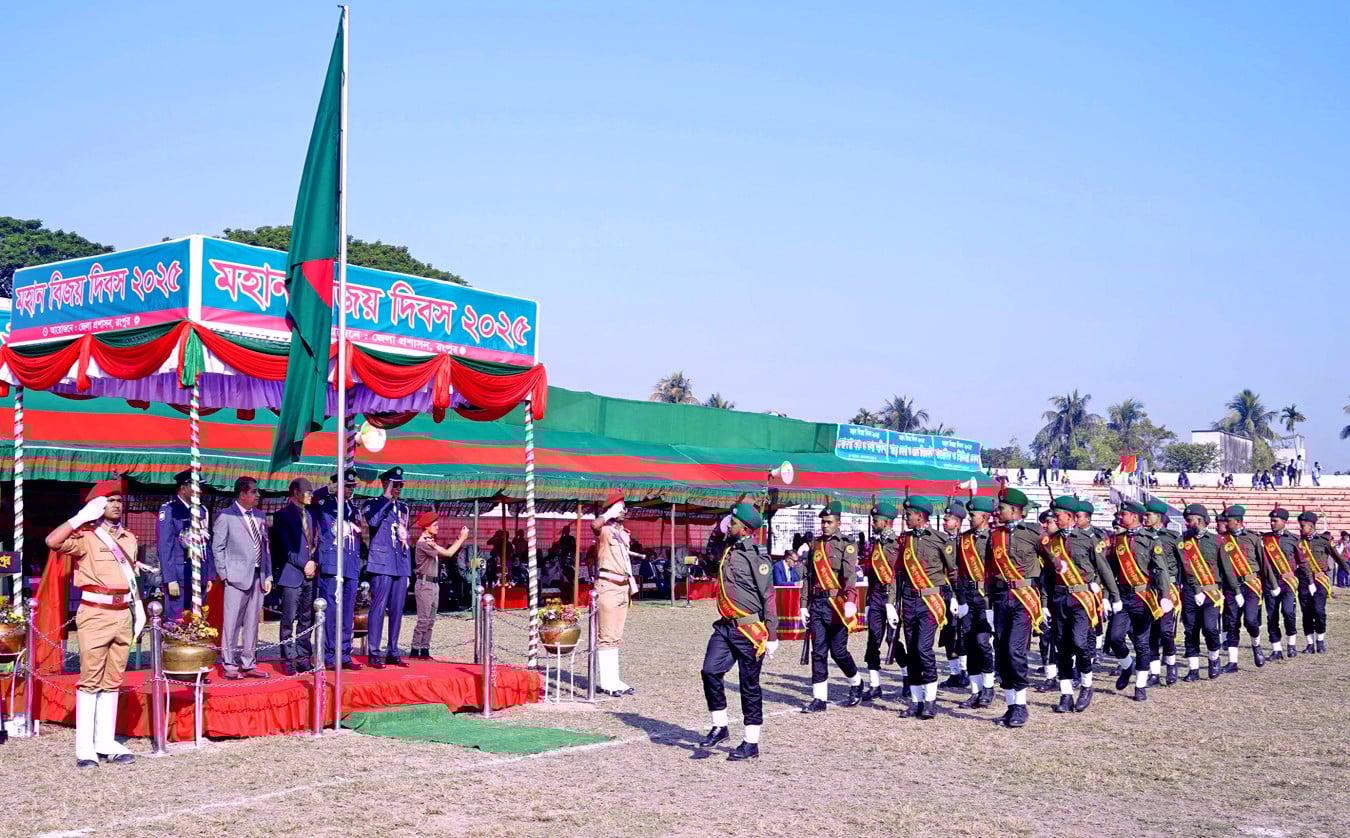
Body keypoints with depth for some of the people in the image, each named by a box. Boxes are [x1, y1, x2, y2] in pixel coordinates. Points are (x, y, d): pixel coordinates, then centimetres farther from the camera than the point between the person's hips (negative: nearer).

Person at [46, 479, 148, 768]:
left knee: (112, 680, 8)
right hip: (95, 614, -6)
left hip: (122, 614, 6)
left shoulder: (128, 538, 15)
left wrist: (138, 608, 15)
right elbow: (52, 541, -24)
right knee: (90, 679, -5)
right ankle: (85, 747, -2)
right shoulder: (86, 536, -5)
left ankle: (106, 742, 13)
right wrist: (82, 516, -19)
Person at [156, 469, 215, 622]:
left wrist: (210, 575, 12)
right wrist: (170, 580, -15)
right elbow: (165, 547, -10)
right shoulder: (169, 510, -6)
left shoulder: (202, 511, 14)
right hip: (179, 577, -6)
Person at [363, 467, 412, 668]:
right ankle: (373, 653, -7)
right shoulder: (373, 504, 0)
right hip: (382, 563, -6)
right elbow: (373, 522, -22)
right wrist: (387, 498, -18)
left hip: (401, 565, 6)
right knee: (379, 608, -9)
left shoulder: (404, 508, 18)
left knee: (397, 610, 7)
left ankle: (393, 652, 12)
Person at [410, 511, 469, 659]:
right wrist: (462, 539, -14)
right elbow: (447, 553, -20)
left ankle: (425, 650, 11)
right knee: (423, 620, -10)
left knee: (430, 620, 9)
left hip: (434, 584, 10)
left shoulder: (430, 542, 15)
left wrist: (459, 539, -5)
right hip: (424, 584, -10)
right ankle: (415, 650, -7)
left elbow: (447, 551, 7)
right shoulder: (423, 543, -15)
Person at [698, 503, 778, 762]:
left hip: (749, 630, -7)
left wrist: (771, 636, -15)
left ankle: (751, 743, 11)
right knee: (710, 671, -6)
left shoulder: (755, 556, -13)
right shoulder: (728, 551, 12)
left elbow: (768, 597, -14)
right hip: (726, 626, 7)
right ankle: (719, 727, 9)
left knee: (749, 685, 2)